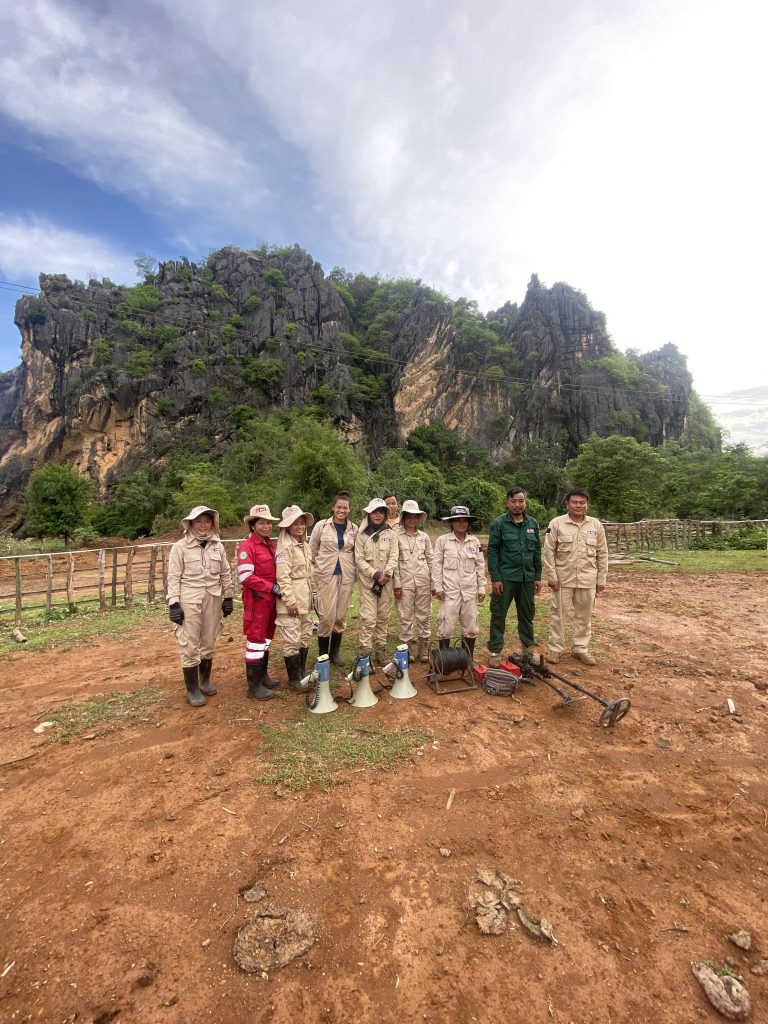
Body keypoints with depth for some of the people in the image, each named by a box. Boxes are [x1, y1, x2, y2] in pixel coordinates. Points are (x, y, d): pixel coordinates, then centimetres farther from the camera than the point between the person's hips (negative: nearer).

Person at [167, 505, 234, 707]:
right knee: (190, 646, 1)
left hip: (213, 600, 3)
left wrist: (228, 597, 7)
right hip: (189, 601, -3)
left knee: (208, 643, 15)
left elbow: (225, 574, 9)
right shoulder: (180, 547, -6)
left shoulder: (218, 546, 3)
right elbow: (174, 577, -6)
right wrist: (173, 603, -11)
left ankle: (205, 681, 34)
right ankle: (192, 689, 16)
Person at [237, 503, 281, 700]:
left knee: (266, 638, 17)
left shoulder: (271, 544, 10)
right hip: (257, 600, -7)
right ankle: (254, 686, 11)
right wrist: (271, 587, -19)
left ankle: (263, 676, 31)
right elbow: (245, 576, -20)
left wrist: (276, 589, 6)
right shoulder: (247, 546, -13)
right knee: (256, 641, 0)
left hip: (271, 599, 8)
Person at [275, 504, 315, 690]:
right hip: (291, 600, -9)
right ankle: (294, 678, 13)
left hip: (305, 599, 9)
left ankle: (302, 671, 31)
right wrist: (290, 601, -20)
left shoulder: (304, 545, 12)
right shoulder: (285, 547, -14)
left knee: (305, 637, 17)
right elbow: (283, 577, -19)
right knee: (292, 640, 0)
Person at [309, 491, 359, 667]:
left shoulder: (354, 529, 4)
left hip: (346, 576, 2)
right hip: (326, 575, -2)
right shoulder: (321, 525, -1)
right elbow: (312, 551, 4)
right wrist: (315, 572, 2)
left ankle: (335, 652, 26)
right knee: (327, 615, -5)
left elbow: (356, 553, 12)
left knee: (341, 615, 8)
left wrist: (355, 573, 6)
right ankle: (322, 654, 14)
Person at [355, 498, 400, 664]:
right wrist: (375, 574, -15)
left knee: (383, 617, 10)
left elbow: (393, 557, -2)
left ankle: (380, 651, 23)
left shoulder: (391, 534, 4)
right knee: (368, 619, -6)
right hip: (368, 581, -2)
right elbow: (359, 559, -4)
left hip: (386, 582, 2)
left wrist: (386, 574, -17)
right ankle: (365, 654, 3)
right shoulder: (362, 535, 0)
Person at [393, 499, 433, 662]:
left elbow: (430, 560, 10)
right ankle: (407, 647, 18)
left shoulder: (424, 536, 8)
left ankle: (423, 647, 22)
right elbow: (394, 561, -5)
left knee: (423, 615, 10)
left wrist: (433, 583, 6)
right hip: (405, 581, -3)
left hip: (423, 581, 3)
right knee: (405, 616, 5)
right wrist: (396, 584, -9)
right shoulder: (396, 536, -3)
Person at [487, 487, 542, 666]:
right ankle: (495, 652, 13)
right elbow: (492, 551, -7)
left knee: (527, 614, 14)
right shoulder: (499, 523, -5)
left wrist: (538, 577, 8)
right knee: (499, 614, 2)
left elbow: (537, 551, 12)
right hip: (505, 577, -4)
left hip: (527, 578, 4)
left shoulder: (533, 524, 8)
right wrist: (495, 578, -11)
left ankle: (528, 648, 30)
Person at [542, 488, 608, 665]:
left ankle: (581, 649, 26)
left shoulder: (596, 525, 4)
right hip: (563, 578, -2)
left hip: (588, 579, 3)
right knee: (558, 614, 6)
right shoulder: (556, 523, -5)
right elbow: (549, 552, -5)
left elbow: (602, 554, 7)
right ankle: (555, 649, 18)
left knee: (584, 616, 12)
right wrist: (551, 576, -10)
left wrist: (601, 579, 5)